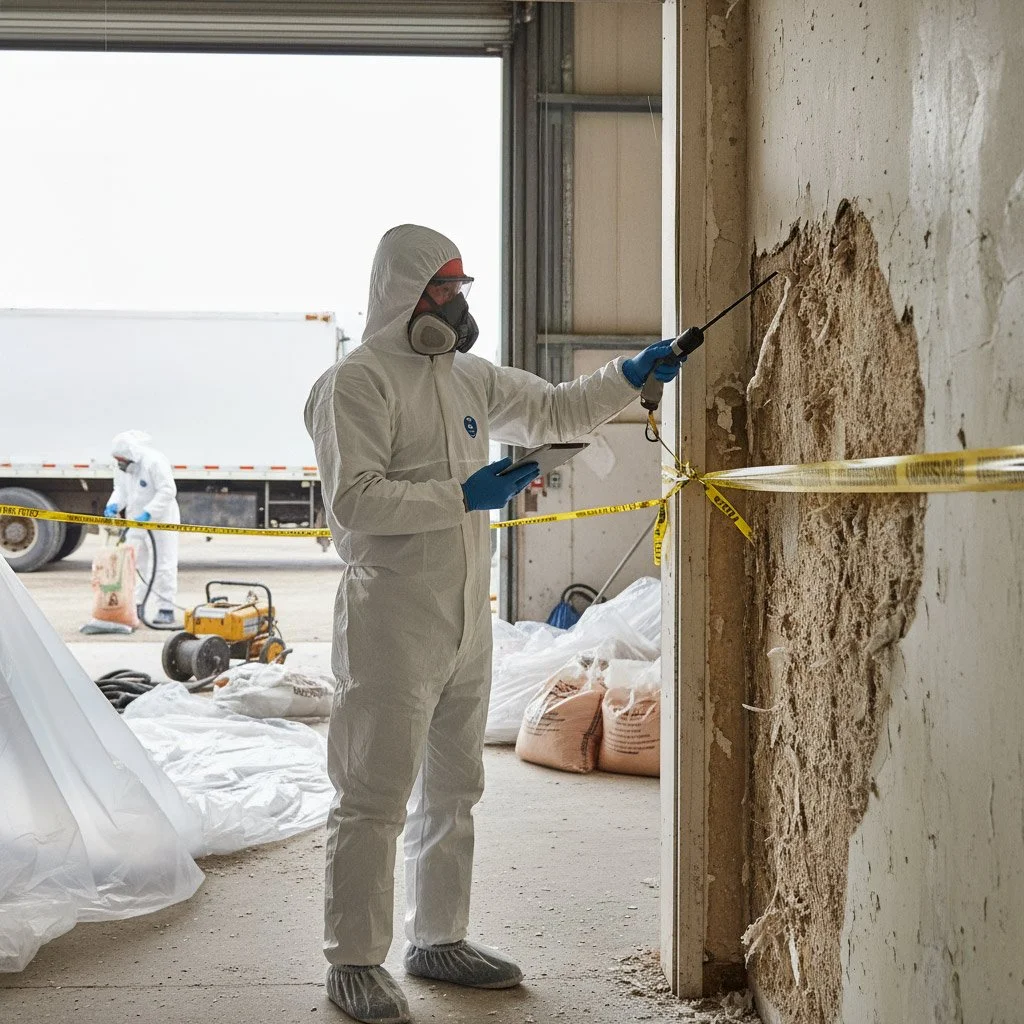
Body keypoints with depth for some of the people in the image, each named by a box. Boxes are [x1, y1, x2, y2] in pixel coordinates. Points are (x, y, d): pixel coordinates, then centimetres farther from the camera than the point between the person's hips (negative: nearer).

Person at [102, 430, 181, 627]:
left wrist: (148, 514, -31)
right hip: (136, 520, 8)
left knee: (163, 564, -4)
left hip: (161, 519, -8)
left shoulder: (154, 462, -23)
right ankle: (135, 606, 18)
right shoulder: (120, 466, 1)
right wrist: (114, 505, -9)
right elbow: (121, 490, 12)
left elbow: (167, 491, -26)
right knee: (134, 563, 10)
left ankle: (166, 609, -1)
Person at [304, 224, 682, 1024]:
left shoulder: (469, 378, 14)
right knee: (376, 797, -3)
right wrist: (463, 496, -22)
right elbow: (352, 500, -20)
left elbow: (556, 411, 24)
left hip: (467, 620, 9)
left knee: (453, 789, 16)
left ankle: (439, 938, 29)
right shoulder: (359, 380, -11)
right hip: (392, 620, -8)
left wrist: (628, 378, 10)